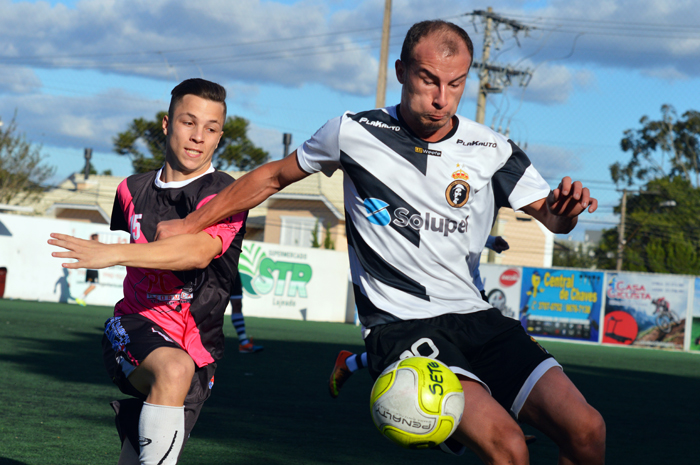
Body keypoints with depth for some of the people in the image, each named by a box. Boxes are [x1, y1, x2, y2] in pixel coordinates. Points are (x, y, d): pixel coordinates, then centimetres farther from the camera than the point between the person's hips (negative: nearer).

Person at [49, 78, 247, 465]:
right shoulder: (133, 191, 8)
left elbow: (199, 251, -30)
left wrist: (113, 253, -37)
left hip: (195, 350, 0)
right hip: (134, 327, 1)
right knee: (173, 370, -34)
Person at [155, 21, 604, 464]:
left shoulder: (492, 150, 4)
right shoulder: (354, 133, -1)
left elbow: (550, 215, 8)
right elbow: (273, 177, 14)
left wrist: (566, 208, -18)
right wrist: (186, 226, 19)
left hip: (476, 317, 4)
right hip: (400, 326, -4)